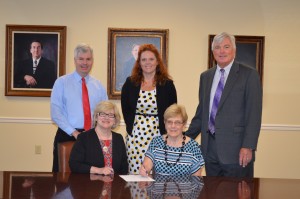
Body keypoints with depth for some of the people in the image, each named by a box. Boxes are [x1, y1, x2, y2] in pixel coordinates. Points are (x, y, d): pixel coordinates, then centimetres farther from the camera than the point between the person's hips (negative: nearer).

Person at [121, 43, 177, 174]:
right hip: (135, 135, 1)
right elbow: (125, 109, 14)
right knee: (135, 172, -1)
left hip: (158, 135, -1)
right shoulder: (130, 83, 8)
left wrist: (165, 131, 1)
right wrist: (131, 127, 7)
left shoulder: (167, 84, 4)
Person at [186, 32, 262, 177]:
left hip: (236, 148, -5)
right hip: (209, 148, 5)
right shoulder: (205, 76, 15)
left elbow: (254, 114, -8)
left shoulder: (249, 75, -3)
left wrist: (248, 147, -16)